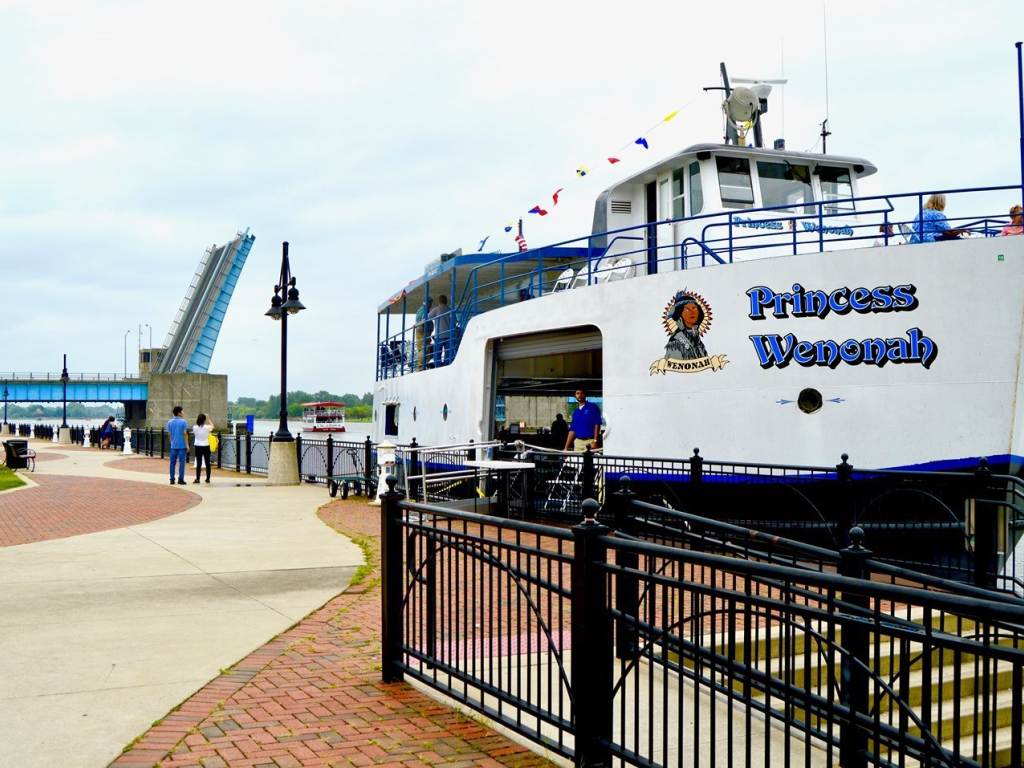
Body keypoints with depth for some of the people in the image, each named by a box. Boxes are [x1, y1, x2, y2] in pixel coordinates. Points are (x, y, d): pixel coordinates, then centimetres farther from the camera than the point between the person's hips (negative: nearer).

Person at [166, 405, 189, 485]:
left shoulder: (170, 422, 6)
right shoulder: (183, 422, -8)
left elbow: (169, 434, 10)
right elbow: (185, 434, -10)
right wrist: (187, 445, -5)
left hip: (173, 445, 4)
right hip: (182, 445, -4)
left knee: (173, 462, 9)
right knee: (181, 462, 0)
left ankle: (172, 479, 10)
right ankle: (180, 479, -1)